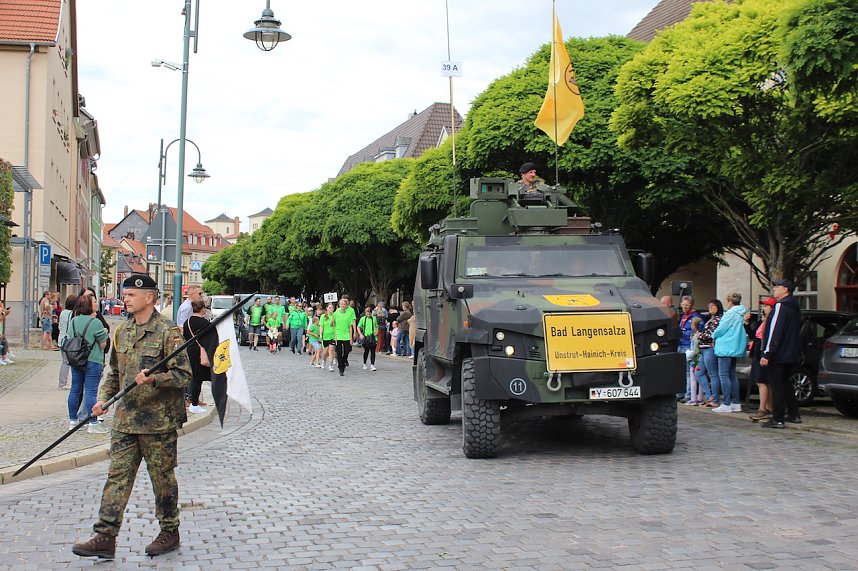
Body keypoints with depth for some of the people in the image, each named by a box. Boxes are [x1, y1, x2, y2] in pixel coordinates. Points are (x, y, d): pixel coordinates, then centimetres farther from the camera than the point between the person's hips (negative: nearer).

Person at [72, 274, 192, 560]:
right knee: (117, 475, 3)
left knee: (162, 477, 6)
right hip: (125, 418, 6)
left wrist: (153, 379, -28)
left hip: (159, 420, -6)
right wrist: (104, 398, 9)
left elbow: (183, 374, -14)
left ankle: (170, 532, 21)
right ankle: (105, 537, 5)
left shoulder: (167, 330, -10)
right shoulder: (122, 331, 11)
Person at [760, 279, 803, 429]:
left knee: (777, 386, -6)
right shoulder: (794, 308, 15)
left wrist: (767, 354, -21)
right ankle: (794, 415, 23)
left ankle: (778, 419, -7)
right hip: (791, 355, 9)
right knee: (786, 384, 19)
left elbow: (775, 332, -21)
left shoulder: (780, 307, -15)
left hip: (778, 355, -9)